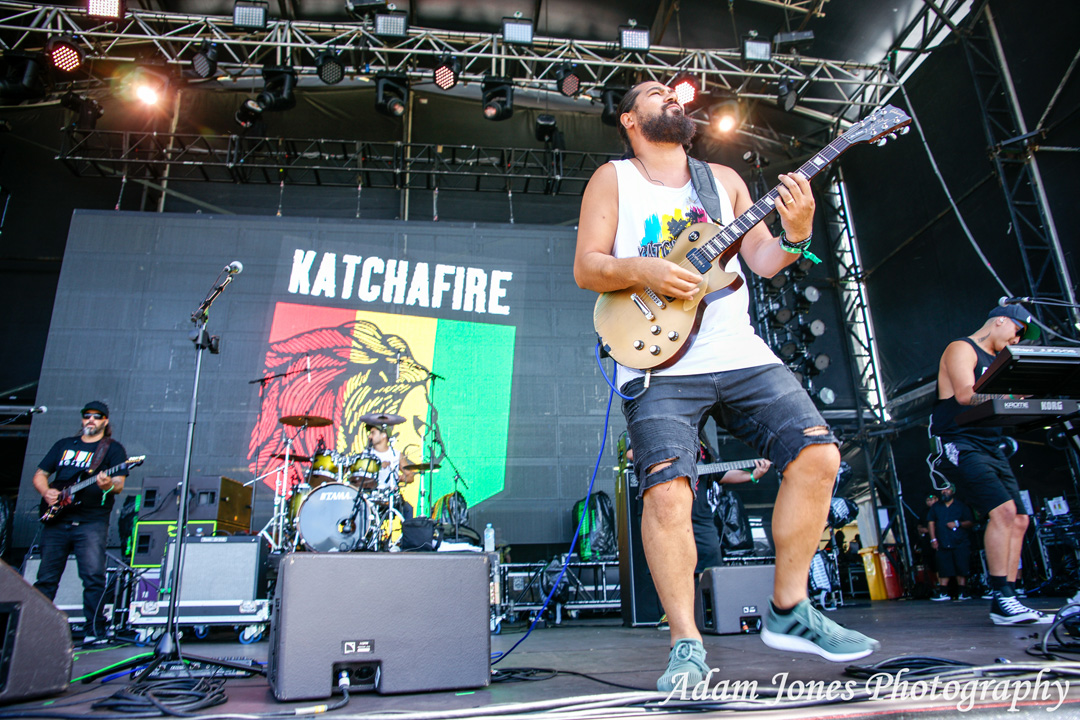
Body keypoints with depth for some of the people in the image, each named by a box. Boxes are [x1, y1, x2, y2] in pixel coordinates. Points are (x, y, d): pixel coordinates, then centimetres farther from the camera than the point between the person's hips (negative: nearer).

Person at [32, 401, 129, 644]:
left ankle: (95, 631, -7)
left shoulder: (113, 449, 6)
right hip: (56, 520, 4)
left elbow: (119, 485, -5)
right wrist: (46, 491, -2)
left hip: (91, 521, -4)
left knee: (94, 576, -12)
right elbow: (40, 474, 20)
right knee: (46, 577, 9)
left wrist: (109, 485, -29)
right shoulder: (64, 445, 19)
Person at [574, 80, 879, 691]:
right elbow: (585, 267, 1)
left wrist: (795, 236, -5)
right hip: (659, 364, -4)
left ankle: (789, 611, 12)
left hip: (741, 355, 5)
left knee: (819, 454, -6)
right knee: (667, 491, -20)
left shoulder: (724, 179, 22)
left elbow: (763, 260, 16)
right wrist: (641, 270, -16)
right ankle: (687, 645, -1)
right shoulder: (613, 179, 11)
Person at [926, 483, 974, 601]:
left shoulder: (961, 506, 9)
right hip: (943, 543, 2)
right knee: (943, 569, -1)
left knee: (962, 569, -3)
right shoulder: (936, 507, 15)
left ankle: (962, 592, 4)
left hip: (960, 542, -1)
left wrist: (957, 524, -12)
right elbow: (931, 522, 10)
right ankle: (943, 592, 1)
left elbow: (970, 522, 4)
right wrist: (933, 539, 1)